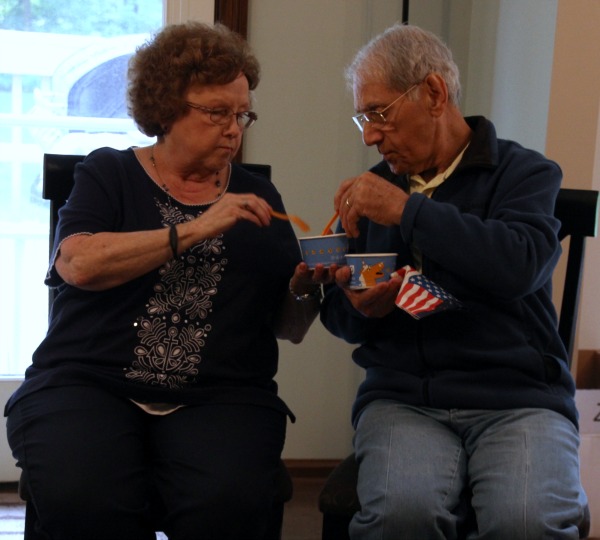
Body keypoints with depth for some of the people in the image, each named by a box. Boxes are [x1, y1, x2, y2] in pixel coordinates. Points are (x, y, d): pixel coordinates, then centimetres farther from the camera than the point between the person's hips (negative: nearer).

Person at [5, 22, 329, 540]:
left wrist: (306, 289, -5)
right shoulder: (109, 173, 10)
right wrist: (195, 230, -15)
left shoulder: (258, 196, 16)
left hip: (220, 398, 2)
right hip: (88, 383, -1)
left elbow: (289, 328, 17)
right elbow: (78, 263, -12)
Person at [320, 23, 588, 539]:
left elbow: (519, 265, -17)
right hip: (401, 397, 2)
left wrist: (407, 211, -17)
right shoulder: (373, 188, 16)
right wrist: (361, 309, -3)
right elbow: (337, 311, 21)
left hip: (517, 398, -2)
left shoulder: (525, 172, 4)